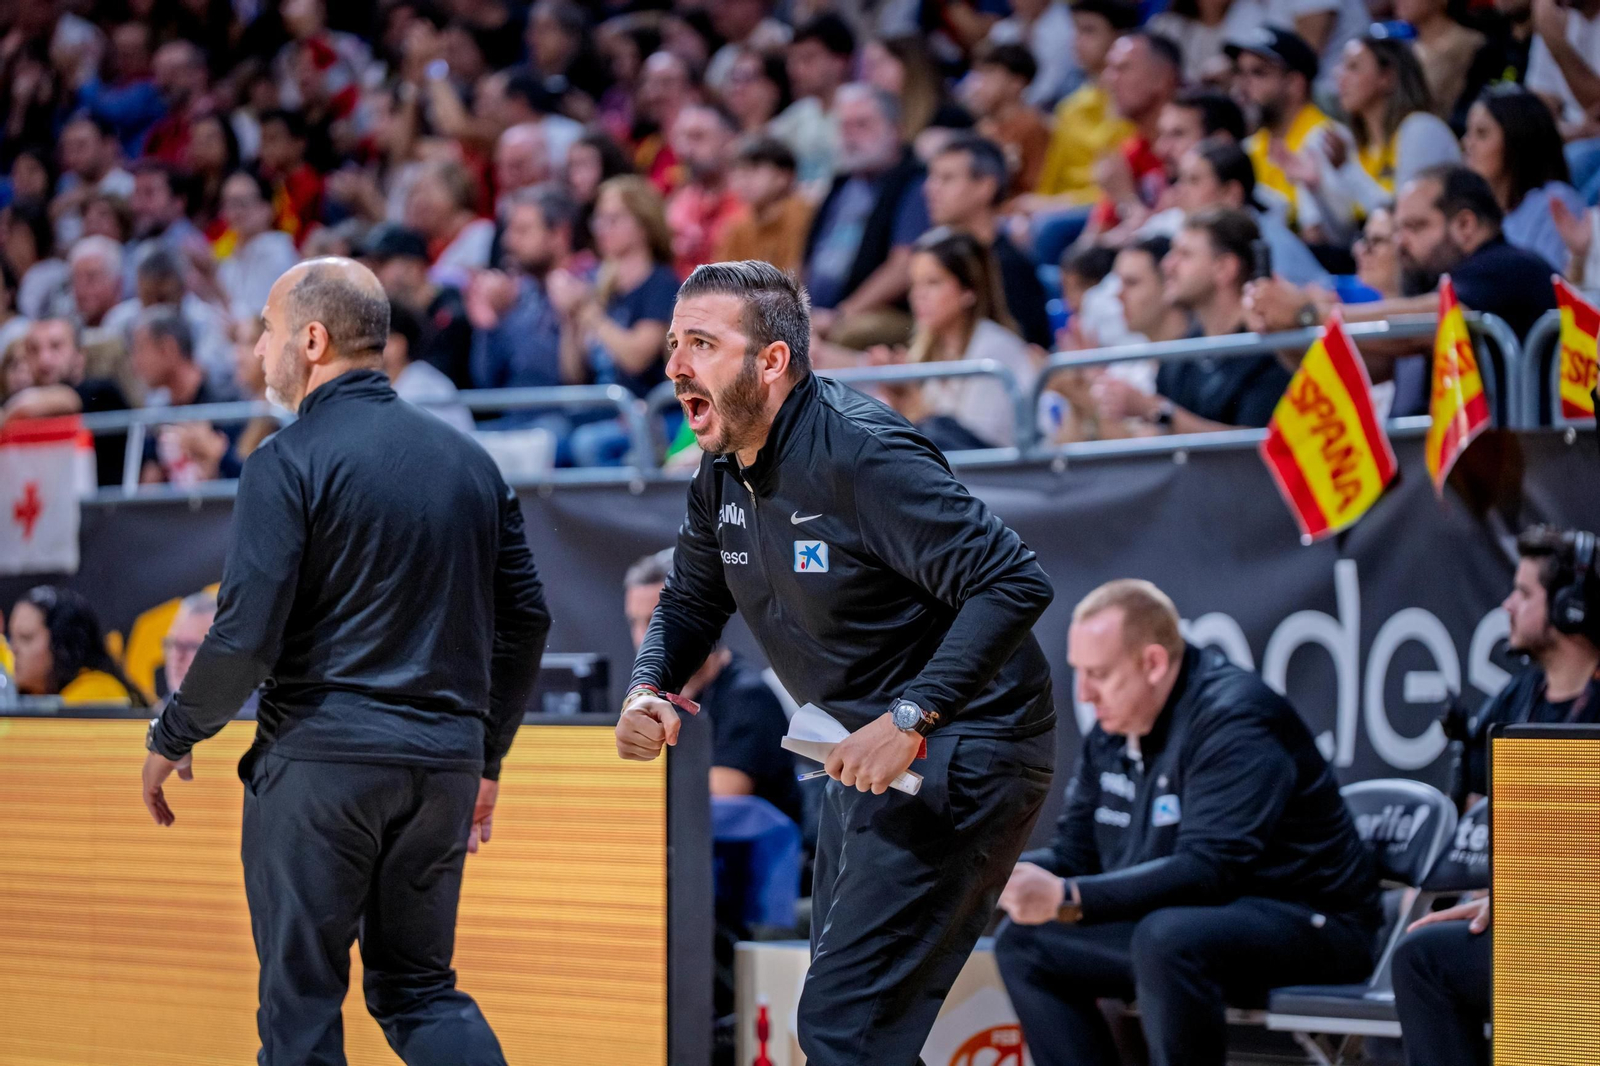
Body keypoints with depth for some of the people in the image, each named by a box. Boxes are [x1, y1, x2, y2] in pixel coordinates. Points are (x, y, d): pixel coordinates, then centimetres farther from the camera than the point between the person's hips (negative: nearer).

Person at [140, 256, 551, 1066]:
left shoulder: (290, 461, -8)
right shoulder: (469, 459, 11)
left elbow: (246, 634, -14)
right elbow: (525, 620, 13)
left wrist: (171, 739, 1)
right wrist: (487, 755, 23)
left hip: (320, 759, -6)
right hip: (442, 767, 6)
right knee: (420, 989, 15)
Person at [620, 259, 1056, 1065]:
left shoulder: (859, 453, -23)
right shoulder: (724, 473, 5)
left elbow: (1014, 583, -28)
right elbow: (691, 600, 21)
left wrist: (910, 720, -32)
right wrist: (648, 689, -2)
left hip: (958, 750, -10)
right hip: (868, 755, 10)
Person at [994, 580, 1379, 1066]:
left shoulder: (1233, 720, -20)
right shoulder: (1112, 730, 7)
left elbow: (1207, 872, -30)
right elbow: (1074, 852, 12)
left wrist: (1067, 899, -35)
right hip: (1186, 922, 9)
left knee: (1167, 938, -37)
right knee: (1025, 941, 1)